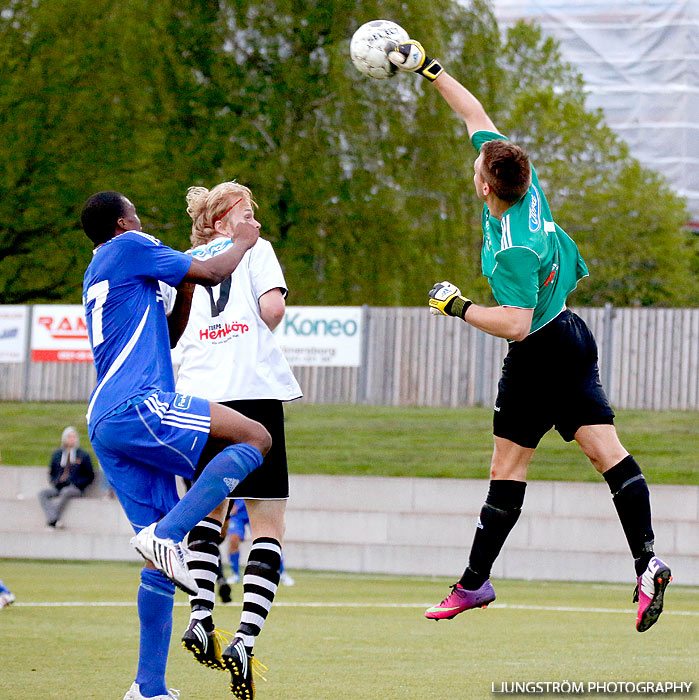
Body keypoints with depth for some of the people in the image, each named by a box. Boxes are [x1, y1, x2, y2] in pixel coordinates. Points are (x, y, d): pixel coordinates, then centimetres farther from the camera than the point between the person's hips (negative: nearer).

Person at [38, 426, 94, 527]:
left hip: (74, 489, -4)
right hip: (58, 487, 4)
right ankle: (52, 519, -42)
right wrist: (55, 482, 3)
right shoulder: (57, 454, 18)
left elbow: (89, 477, 9)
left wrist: (75, 484, -7)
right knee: (42, 493, -26)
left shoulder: (83, 455, 9)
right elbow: (51, 472, 26)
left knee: (65, 493, -39)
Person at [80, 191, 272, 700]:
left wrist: (188, 284, 34)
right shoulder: (130, 247, 4)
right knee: (255, 438, -12)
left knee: (162, 557, 7)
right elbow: (210, 274, 4)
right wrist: (242, 242, 22)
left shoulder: (96, 276, 30)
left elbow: (164, 337, 37)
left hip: (104, 426, 9)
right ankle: (165, 533, -24)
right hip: (135, 405, -9)